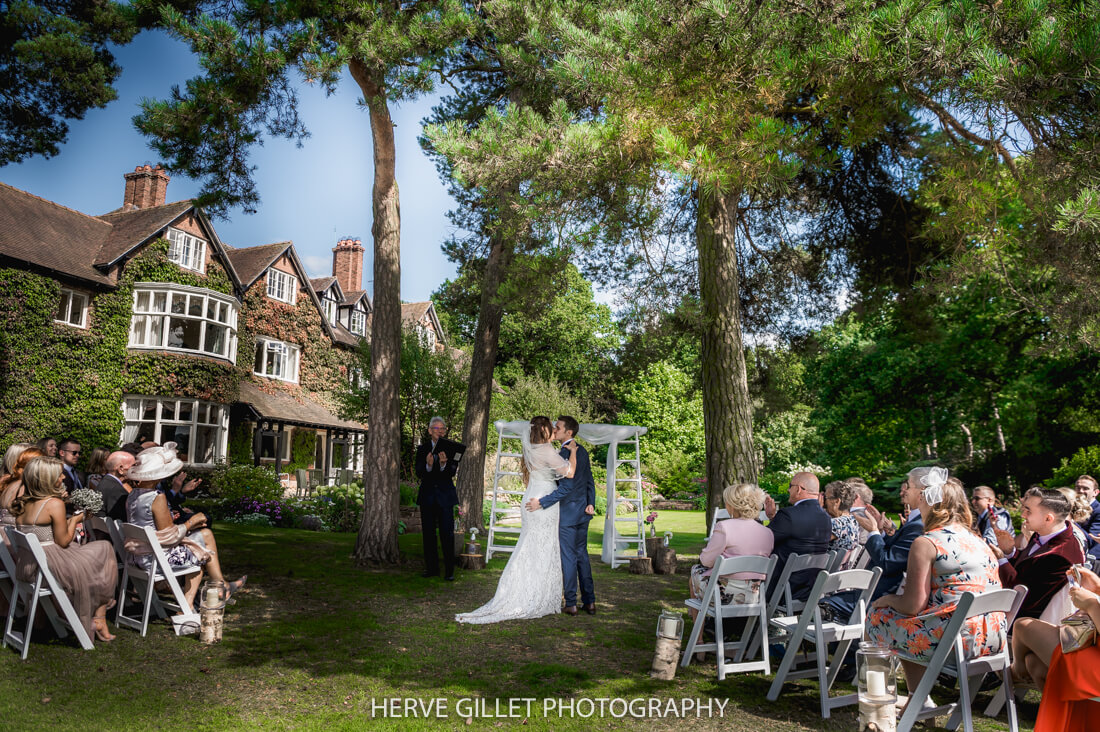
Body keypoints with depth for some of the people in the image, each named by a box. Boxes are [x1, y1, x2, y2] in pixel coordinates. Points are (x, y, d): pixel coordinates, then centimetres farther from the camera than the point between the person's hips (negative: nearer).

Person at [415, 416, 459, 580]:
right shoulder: (422, 448, 6)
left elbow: (452, 472, -8)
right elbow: (418, 473, -2)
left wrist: (444, 464, -28)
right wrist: (428, 465, -22)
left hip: (445, 495, -2)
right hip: (427, 496, 2)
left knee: (447, 533, -6)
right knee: (428, 533, 7)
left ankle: (449, 571, 0)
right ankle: (431, 568, 18)